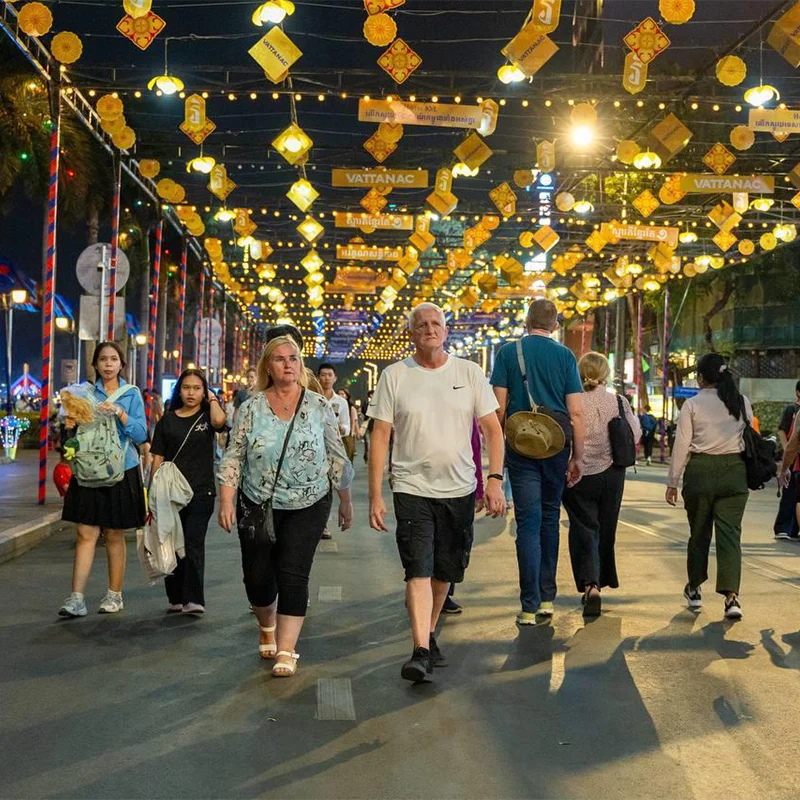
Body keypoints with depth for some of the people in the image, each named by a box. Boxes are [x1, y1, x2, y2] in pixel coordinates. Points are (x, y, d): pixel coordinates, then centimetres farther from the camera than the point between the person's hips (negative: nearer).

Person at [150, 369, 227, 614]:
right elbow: (157, 459, 7)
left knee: (193, 546, -8)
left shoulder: (206, 417, 4)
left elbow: (219, 421, -22)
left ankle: (194, 599, -7)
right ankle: (176, 598, 18)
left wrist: (213, 400, -4)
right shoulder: (167, 420, 8)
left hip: (201, 493, -2)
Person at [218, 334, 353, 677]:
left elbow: (336, 456, 4)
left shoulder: (319, 406, -1)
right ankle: (267, 626, 37)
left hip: (307, 507, -1)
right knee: (257, 577, 6)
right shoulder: (251, 408, -1)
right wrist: (226, 501, -8)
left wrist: (345, 501, 7)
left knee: (293, 575, -9)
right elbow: (233, 457, 0)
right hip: (258, 507, 1)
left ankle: (286, 651, 0)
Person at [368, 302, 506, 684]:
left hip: (459, 488, 2)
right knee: (419, 570, -12)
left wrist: (495, 479, -7)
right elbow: (380, 435, -1)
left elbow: (492, 428, 4)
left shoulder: (469, 373, 3)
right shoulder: (394, 376, -1)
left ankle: (429, 634, 33)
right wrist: (375, 495, -5)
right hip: (412, 488, -2)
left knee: (446, 571, 13)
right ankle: (421, 651, -12)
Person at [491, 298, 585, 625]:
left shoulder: (509, 352, 0)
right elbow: (576, 411, -1)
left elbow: (499, 406, -3)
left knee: (528, 522, -1)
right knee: (550, 519, 15)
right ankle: (547, 598, 22)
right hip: (557, 445, 2)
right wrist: (577, 456, 4)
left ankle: (529, 606, -3)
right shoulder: (565, 356, 2)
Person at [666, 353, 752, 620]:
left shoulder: (692, 405, -4)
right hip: (735, 471, 2)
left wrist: (672, 482, 1)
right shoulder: (742, 403, 5)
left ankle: (694, 590, 26)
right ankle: (731, 594, -15)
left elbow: (682, 445, -5)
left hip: (700, 471, -1)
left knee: (699, 532, 12)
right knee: (730, 533, -1)